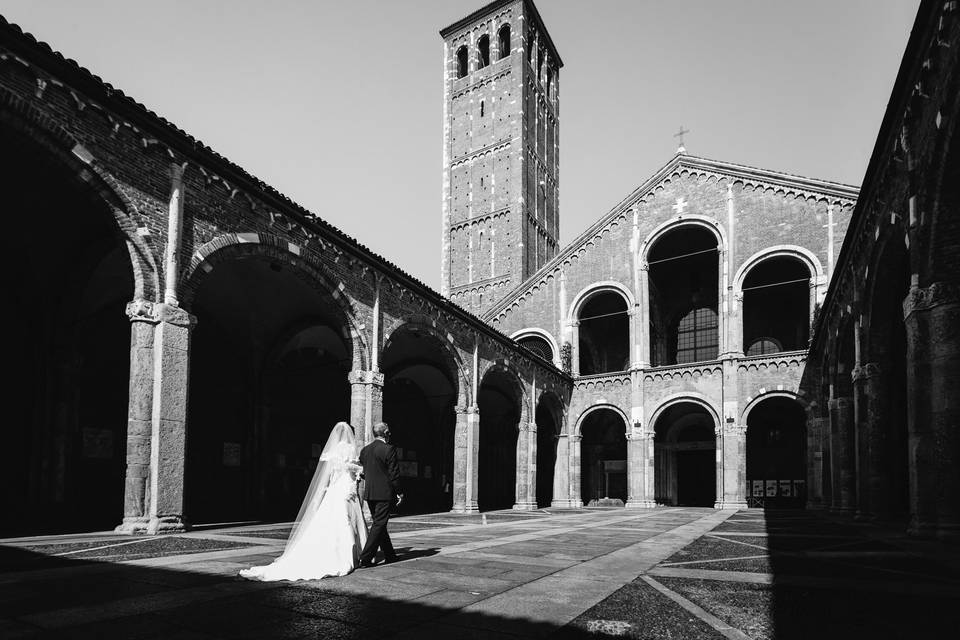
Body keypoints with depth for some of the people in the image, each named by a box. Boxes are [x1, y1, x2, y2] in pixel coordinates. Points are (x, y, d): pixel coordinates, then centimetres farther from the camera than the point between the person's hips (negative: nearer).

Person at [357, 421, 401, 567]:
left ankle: (390, 555, 25)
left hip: (369, 493, 7)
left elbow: (364, 472, 14)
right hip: (384, 493, -7)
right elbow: (394, 473, -13)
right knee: (379, 525, -2)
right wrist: (399, 492, -6)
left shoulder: (365, 450, 7)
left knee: (379, 524, 15)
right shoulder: (389, 449, -13)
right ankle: (365, 558, -6)